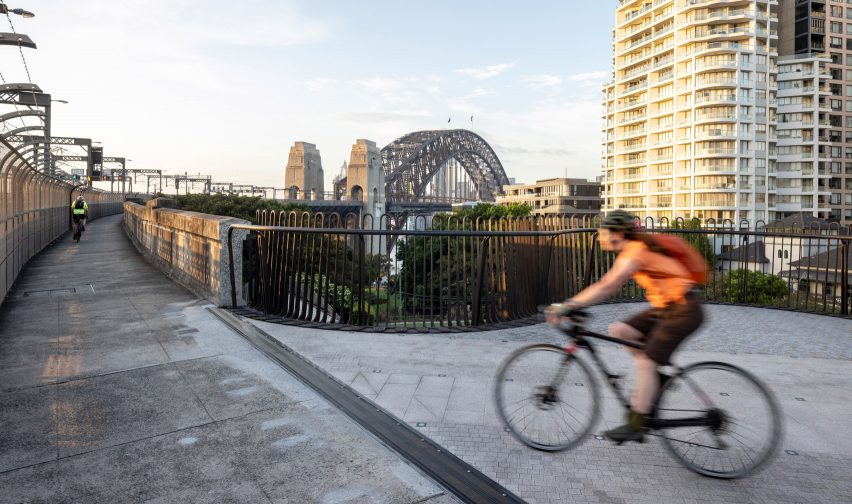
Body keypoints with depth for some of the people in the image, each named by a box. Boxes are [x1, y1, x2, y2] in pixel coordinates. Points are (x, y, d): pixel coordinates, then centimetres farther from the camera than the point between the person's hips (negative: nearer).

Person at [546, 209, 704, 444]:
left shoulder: (636, 251, -19)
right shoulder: (632, 251, 10)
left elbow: (607, 287, -27)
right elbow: (606, 284, 9)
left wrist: (568, 306, -28)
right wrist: (570, 305, 1)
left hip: (684, 310, -9)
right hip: (665, 308, 9)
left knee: (646, 363, -10)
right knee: (618, 331, -1)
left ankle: (635, 426, -2)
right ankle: (657, 376, 11)